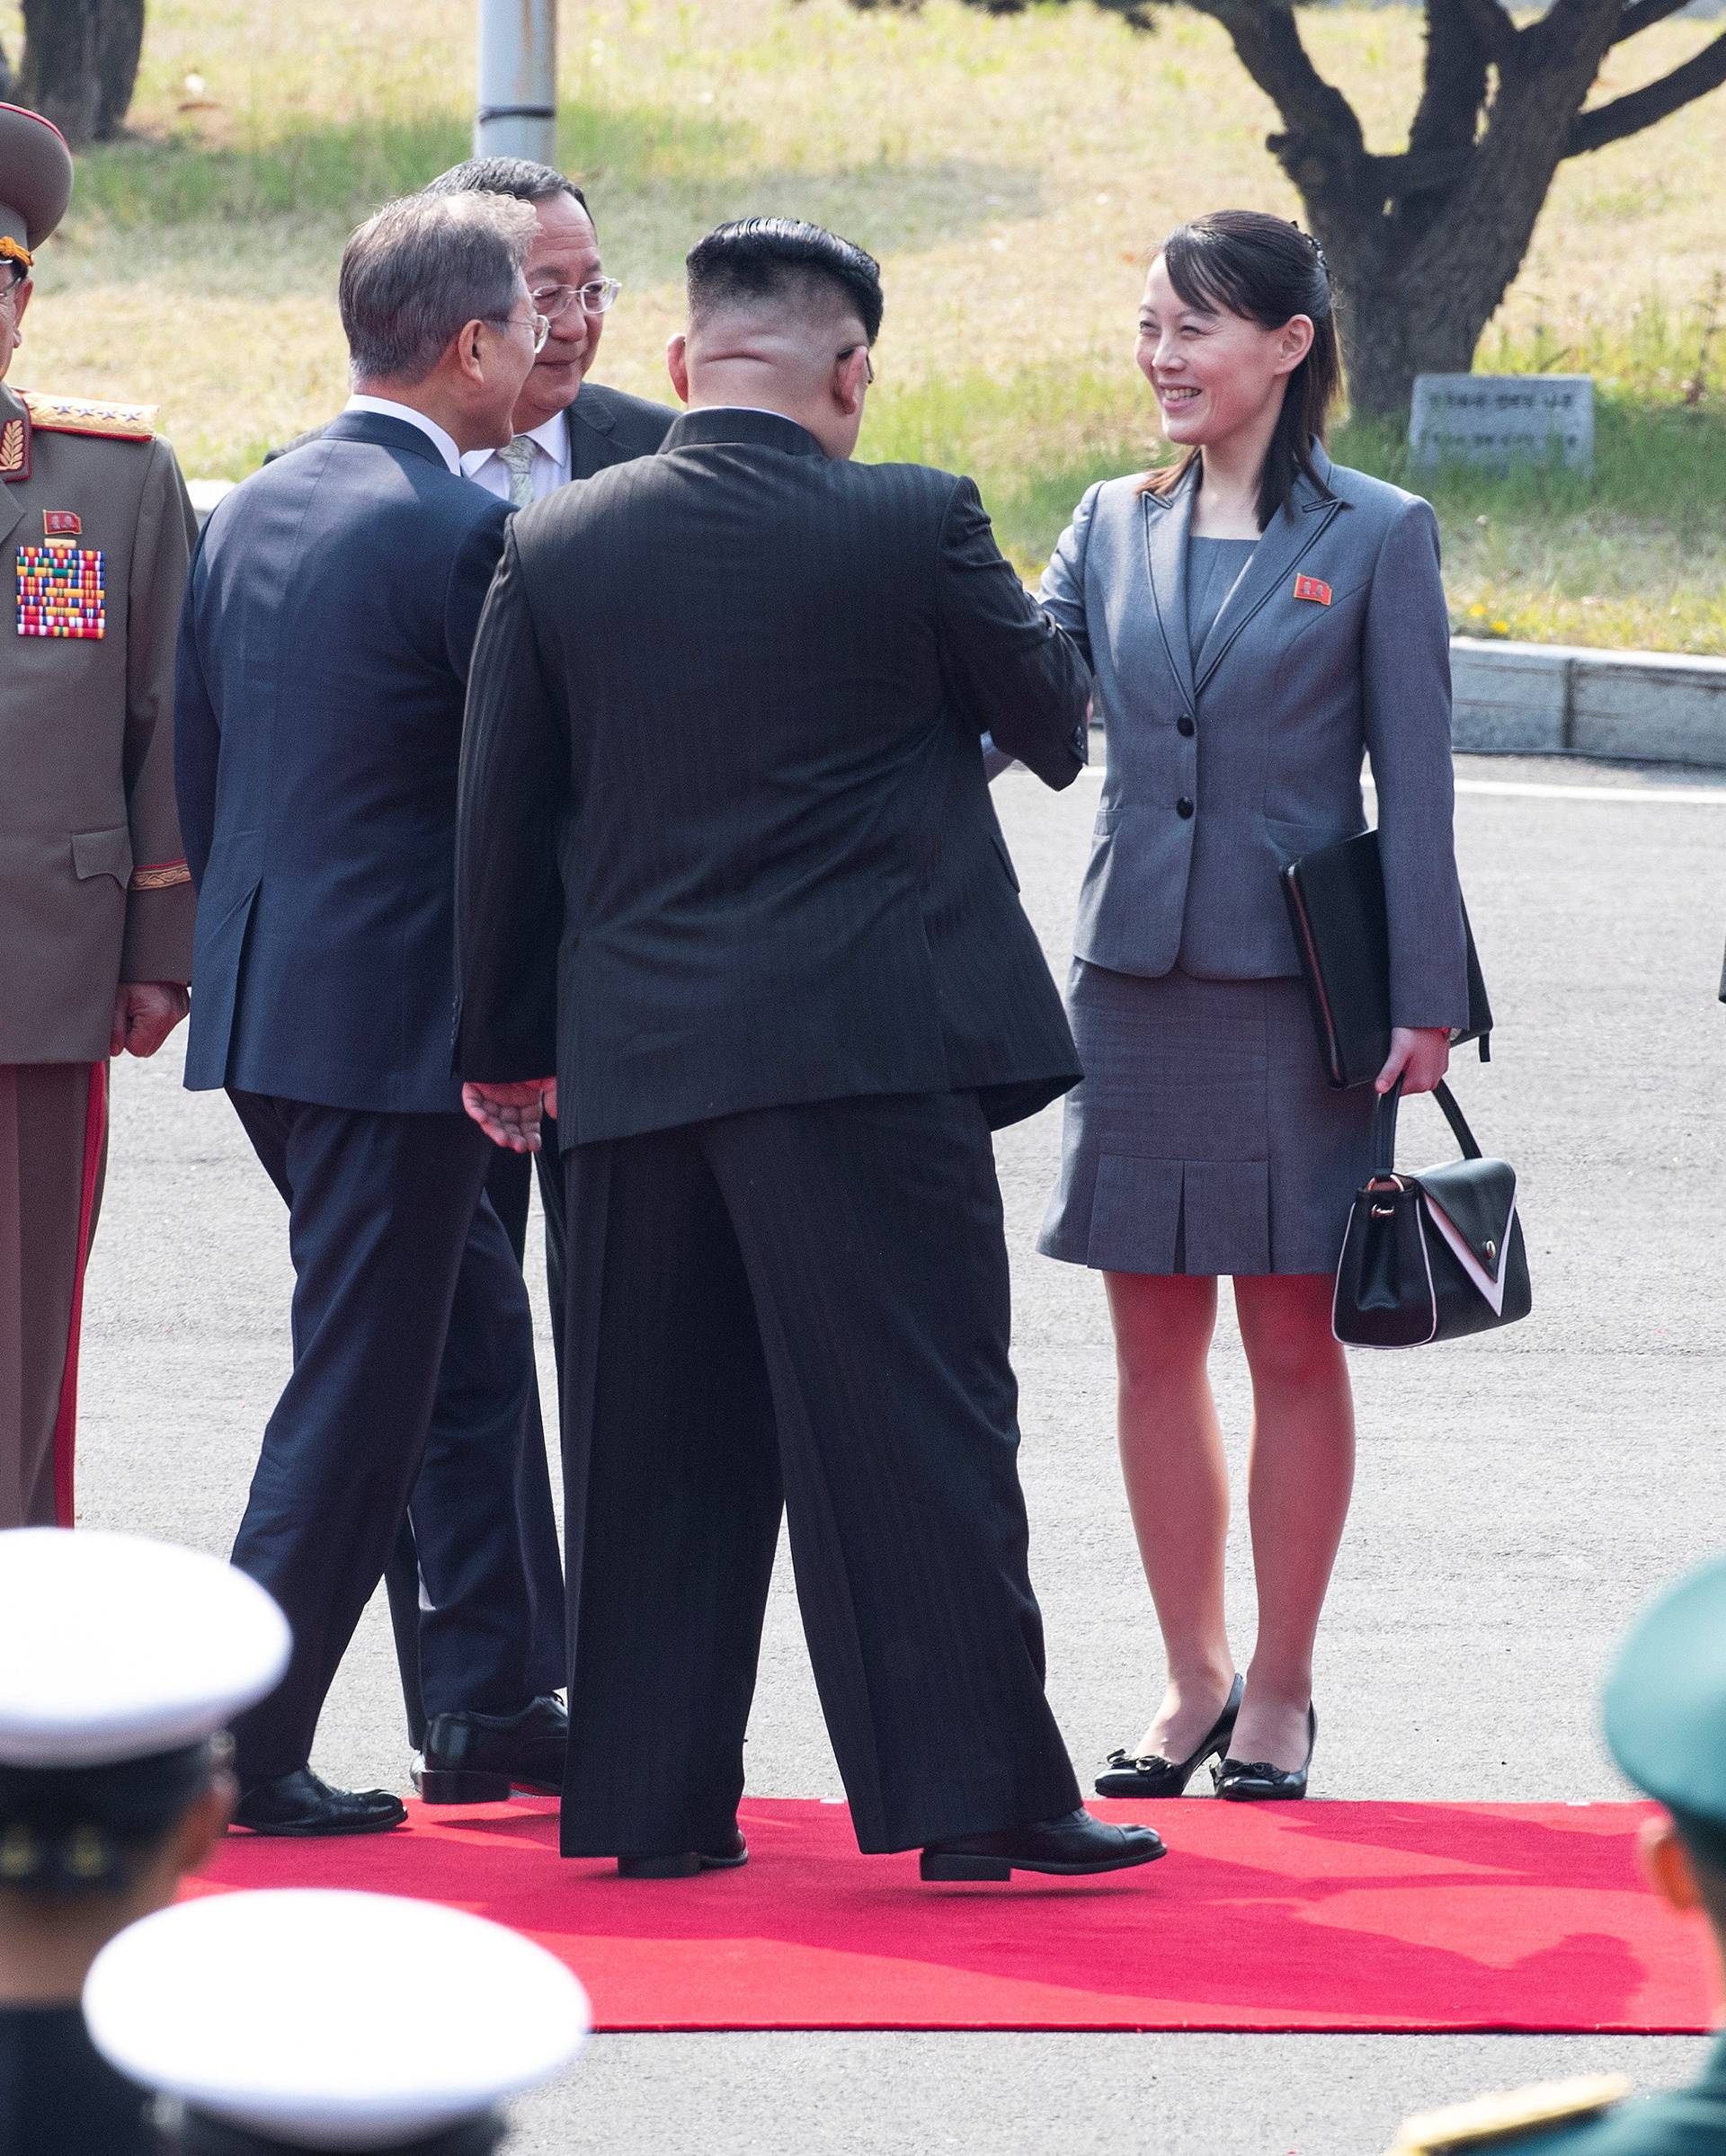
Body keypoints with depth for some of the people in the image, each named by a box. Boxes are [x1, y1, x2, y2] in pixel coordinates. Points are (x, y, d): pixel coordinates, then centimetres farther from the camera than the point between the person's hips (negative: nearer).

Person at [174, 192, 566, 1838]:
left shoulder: (246, 515, 9)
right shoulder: (467, 533, -16)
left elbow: (196, 773, 14)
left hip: (262, 1003, 8)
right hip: (394, 1013, -8)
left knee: (472, 1333, 19)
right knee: (361, 1390, -1)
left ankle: (492, 1699, 23)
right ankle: (244, 1747, 0)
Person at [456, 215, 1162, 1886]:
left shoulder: (554, 545, 3)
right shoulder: (914, 526, -6)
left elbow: (500, 819, 7)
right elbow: (1056, 725, 7)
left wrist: (502, 1045, 17)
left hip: (632, 1058, 4)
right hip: (868, 1054, -3)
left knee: (655, 1441, 10)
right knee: (915, 1423, -1)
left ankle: (650, 1797, 12)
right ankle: (975, 1791, -3)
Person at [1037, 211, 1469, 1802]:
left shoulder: (1376, 537, -3)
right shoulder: (1114, 528, 9)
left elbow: (1414, 786, -3)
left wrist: (1424, 1003, -7)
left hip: (1295, 983, -4)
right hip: (1135, 972, 4)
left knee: (1293, 1341, 2)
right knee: (1155, 1342, 6)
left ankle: (1279, 1693, 11)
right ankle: (1193, 1683, 16)